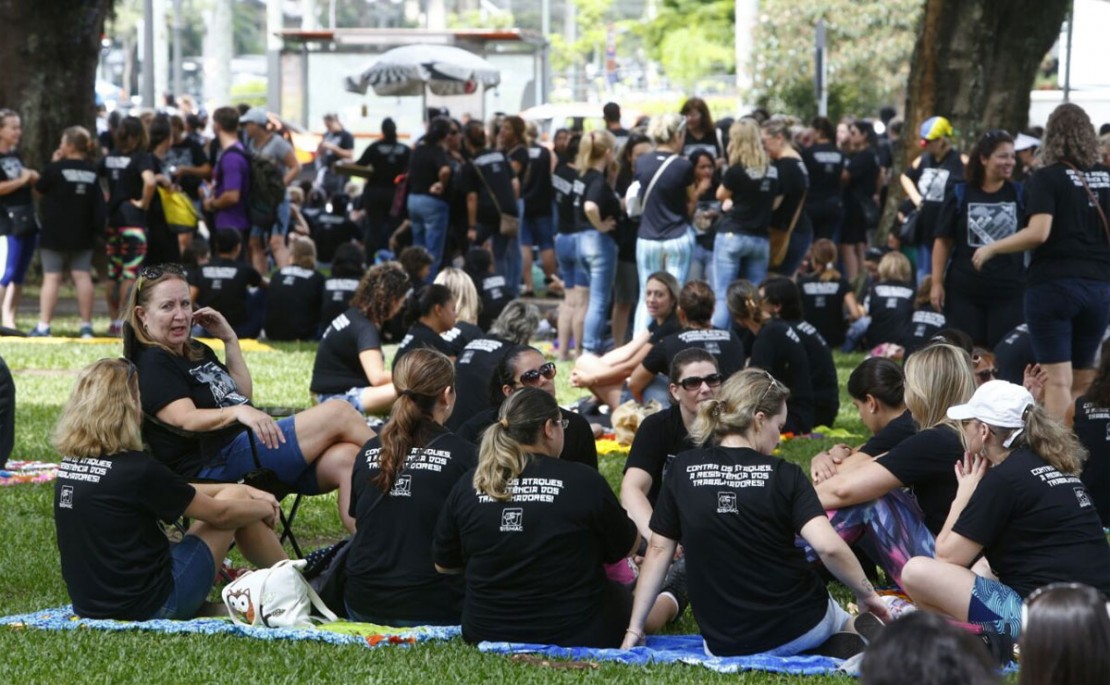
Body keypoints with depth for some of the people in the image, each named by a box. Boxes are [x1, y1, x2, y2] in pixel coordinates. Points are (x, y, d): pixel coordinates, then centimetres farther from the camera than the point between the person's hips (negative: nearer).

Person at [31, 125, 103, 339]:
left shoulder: (56, 168, -11)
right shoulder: (93, 171, 3)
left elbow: (40, 188, 5)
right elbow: (100, 204, 3)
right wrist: (96, 229, 7)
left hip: (55, 234, -4)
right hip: (82, 235, 4)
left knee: (51, 277, -3)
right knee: (82, 276, 5)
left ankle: (43, 326, -5)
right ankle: (86, 326, 3)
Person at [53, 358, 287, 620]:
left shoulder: (69, 465, 2)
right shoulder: (136, 469, -21)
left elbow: (178, 491, 13)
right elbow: (219, 513, -6)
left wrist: (242, 490, 16)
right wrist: (264, 508, 13)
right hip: (152, 606, -7)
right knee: (234, 499, 8)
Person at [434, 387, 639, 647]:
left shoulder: (467, 486, -3)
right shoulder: (584, 481, -11)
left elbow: (443, 564, 10)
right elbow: (629, 546, 5)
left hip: (484, 634, 3)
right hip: (572, 635, -3)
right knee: (618, 593, 27)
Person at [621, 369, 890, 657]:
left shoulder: (683, 471, -2)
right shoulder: (784, 475, -9)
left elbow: (658, 549, 2)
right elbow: (829, 546, -19)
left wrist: (634, 629, 8)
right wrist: (867, 595, -4)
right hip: (798, 629, -1)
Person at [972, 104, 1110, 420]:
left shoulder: (1048, 178, -7)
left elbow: (1038, 232, -17)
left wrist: (992, 248, -6)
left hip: (1054, 284, -5)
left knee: (1057, 379, -5)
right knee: (1083, 382, 14)